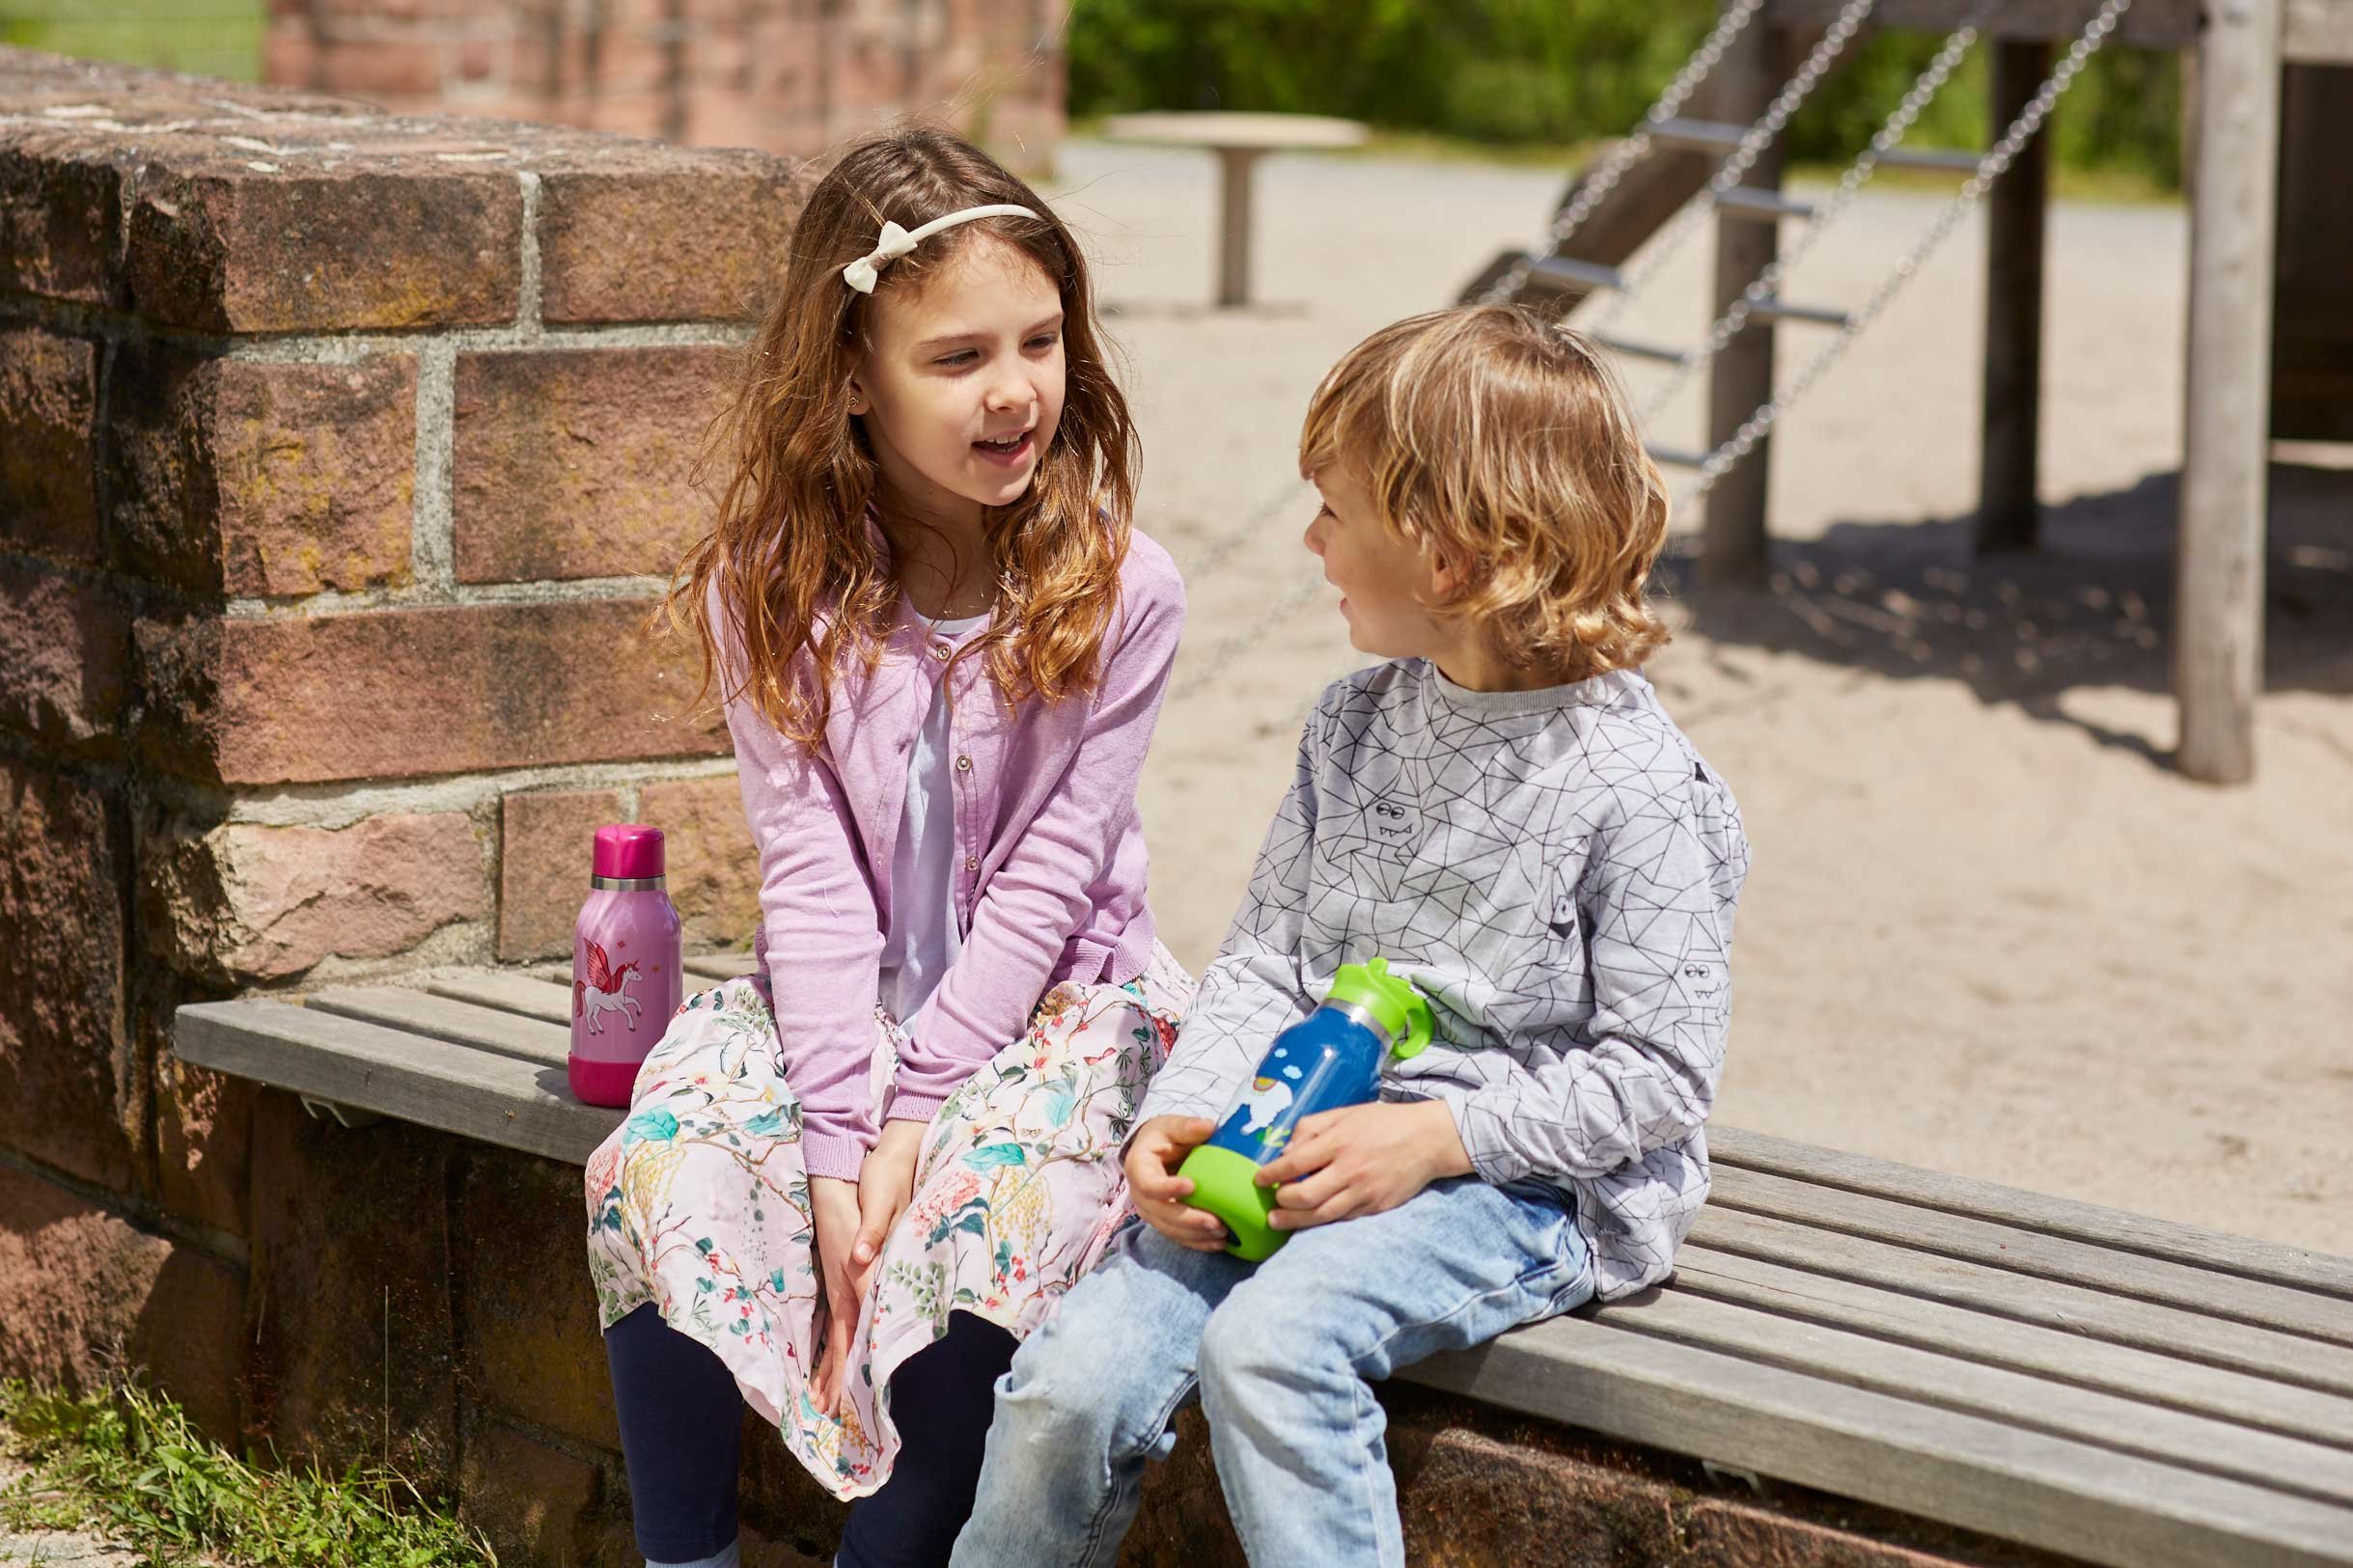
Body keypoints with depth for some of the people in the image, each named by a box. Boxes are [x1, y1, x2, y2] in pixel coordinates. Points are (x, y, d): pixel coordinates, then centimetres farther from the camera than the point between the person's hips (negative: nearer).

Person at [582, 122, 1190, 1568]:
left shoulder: (1118, 592, -10)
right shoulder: (774, 587, -5)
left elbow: (1046, 878, -11)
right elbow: (812, 870, -10)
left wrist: (911, 1116, -18)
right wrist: (836, 1139, -20)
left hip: (1049, 997, -2)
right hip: (840, 1002, 2)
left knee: (988, 1209, -31)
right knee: (664, 1165, -24)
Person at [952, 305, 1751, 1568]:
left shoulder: (1632, 786, -12)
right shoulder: (1356, 726, 9)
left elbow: (1657, 1071, -11)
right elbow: (1266, 958, 12)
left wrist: (1434, 1139, -19)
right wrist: (1184, 1115, -6)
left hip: (1526, 1180, -6)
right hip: (1305, 1142, 6)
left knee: (1268, 1341, -33)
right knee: (1073, 1379, -14)